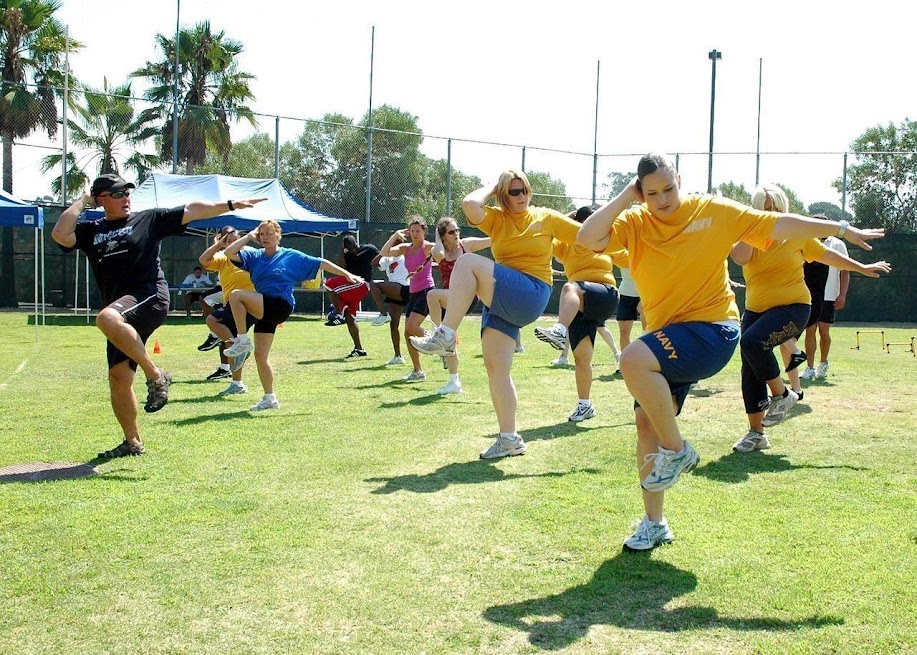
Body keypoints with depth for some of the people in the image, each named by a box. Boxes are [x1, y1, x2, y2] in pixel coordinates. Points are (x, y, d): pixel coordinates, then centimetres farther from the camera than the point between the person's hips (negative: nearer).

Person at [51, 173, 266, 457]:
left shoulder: (149, 219, 10)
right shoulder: (90, 231, 15)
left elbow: (191, 211, 6)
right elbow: (59, 234, -3)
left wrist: (231, 205, -1)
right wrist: (82, 202, 6)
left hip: (150, 299, -5)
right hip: (121, 314, 5)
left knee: (107, 318, -36)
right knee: (118, 377, 2)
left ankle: (155, 375, -23)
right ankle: (133, 442, 18)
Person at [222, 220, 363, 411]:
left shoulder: (292, 256, 3)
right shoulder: (254, 256, 12)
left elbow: (321, 263, 6)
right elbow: (229, 252, 0)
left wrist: (347, 274, 2)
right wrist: (249, 236, 3)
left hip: (280, 306, -6)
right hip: (264, 310, 6)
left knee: (236, 294, -23)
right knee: (260, 355, 6)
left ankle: (242, 341, -14)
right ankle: (269, 398, 18)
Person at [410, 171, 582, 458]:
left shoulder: (546, 217, 6)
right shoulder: (497, 219, 10)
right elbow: (470, 203, -10)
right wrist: (492, 187, 5)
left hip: (531, 296, -5)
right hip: (501, 301, 5)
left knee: (468, 263, -25)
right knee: (495, 366, -2)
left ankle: (445, 337, -26)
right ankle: (509, 439, 8)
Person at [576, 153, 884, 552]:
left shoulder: (714, 211, -3)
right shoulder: (634, 223, 0)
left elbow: (778, 225, 3)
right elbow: (588, 239, -17)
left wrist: (841, 229, 6)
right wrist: (624, 198, -14)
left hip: (713, 331, -5)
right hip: (667, 340, 5)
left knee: (634, 360, -30)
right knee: (646, 419, 3)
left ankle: (676, 450, -9)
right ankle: (654, 523, 19)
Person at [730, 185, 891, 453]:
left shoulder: (796, 235, 0)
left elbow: (828, 255, 15)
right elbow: (739, 257, -21)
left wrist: (863, 268, 21)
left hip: (792, 307, -4)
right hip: (755, 310, 4)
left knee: (752, 341, -30)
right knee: (750, 372, 2)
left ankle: (782, 395, -8)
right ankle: (756, 433, 15)